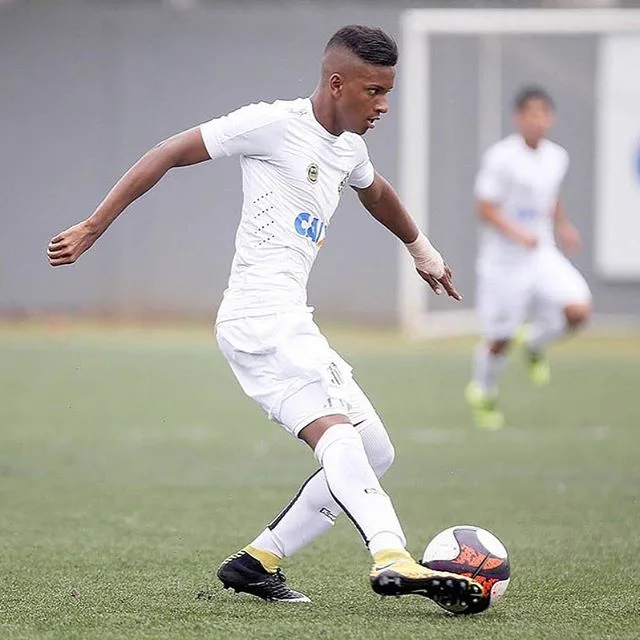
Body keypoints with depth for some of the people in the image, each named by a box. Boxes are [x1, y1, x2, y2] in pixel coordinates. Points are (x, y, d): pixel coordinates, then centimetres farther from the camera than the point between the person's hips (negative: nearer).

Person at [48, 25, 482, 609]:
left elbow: (377, 192, 43)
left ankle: (258, 562, 10)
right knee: (336, 432, -29)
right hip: (260, 317, -10)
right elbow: (168, 154, -5)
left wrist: (420, 248, 56)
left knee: (375, 455, 8)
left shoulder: (348, 148, 18)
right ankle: (393, 560, -48)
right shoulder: (274, 124, -7)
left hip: (292, 323, 10)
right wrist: (93, 229, -5)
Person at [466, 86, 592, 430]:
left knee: (578, 310, -17)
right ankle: (482, 394, 33)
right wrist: (518, 234, -28)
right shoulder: (501, 157, -15)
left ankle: (534, 341, 14)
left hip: (543, 256, 5)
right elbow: (485, 209, -15)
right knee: (499, 339, 4)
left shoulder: (557, 157, 4)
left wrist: (562, 226, 6)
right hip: (503, 260, -5)